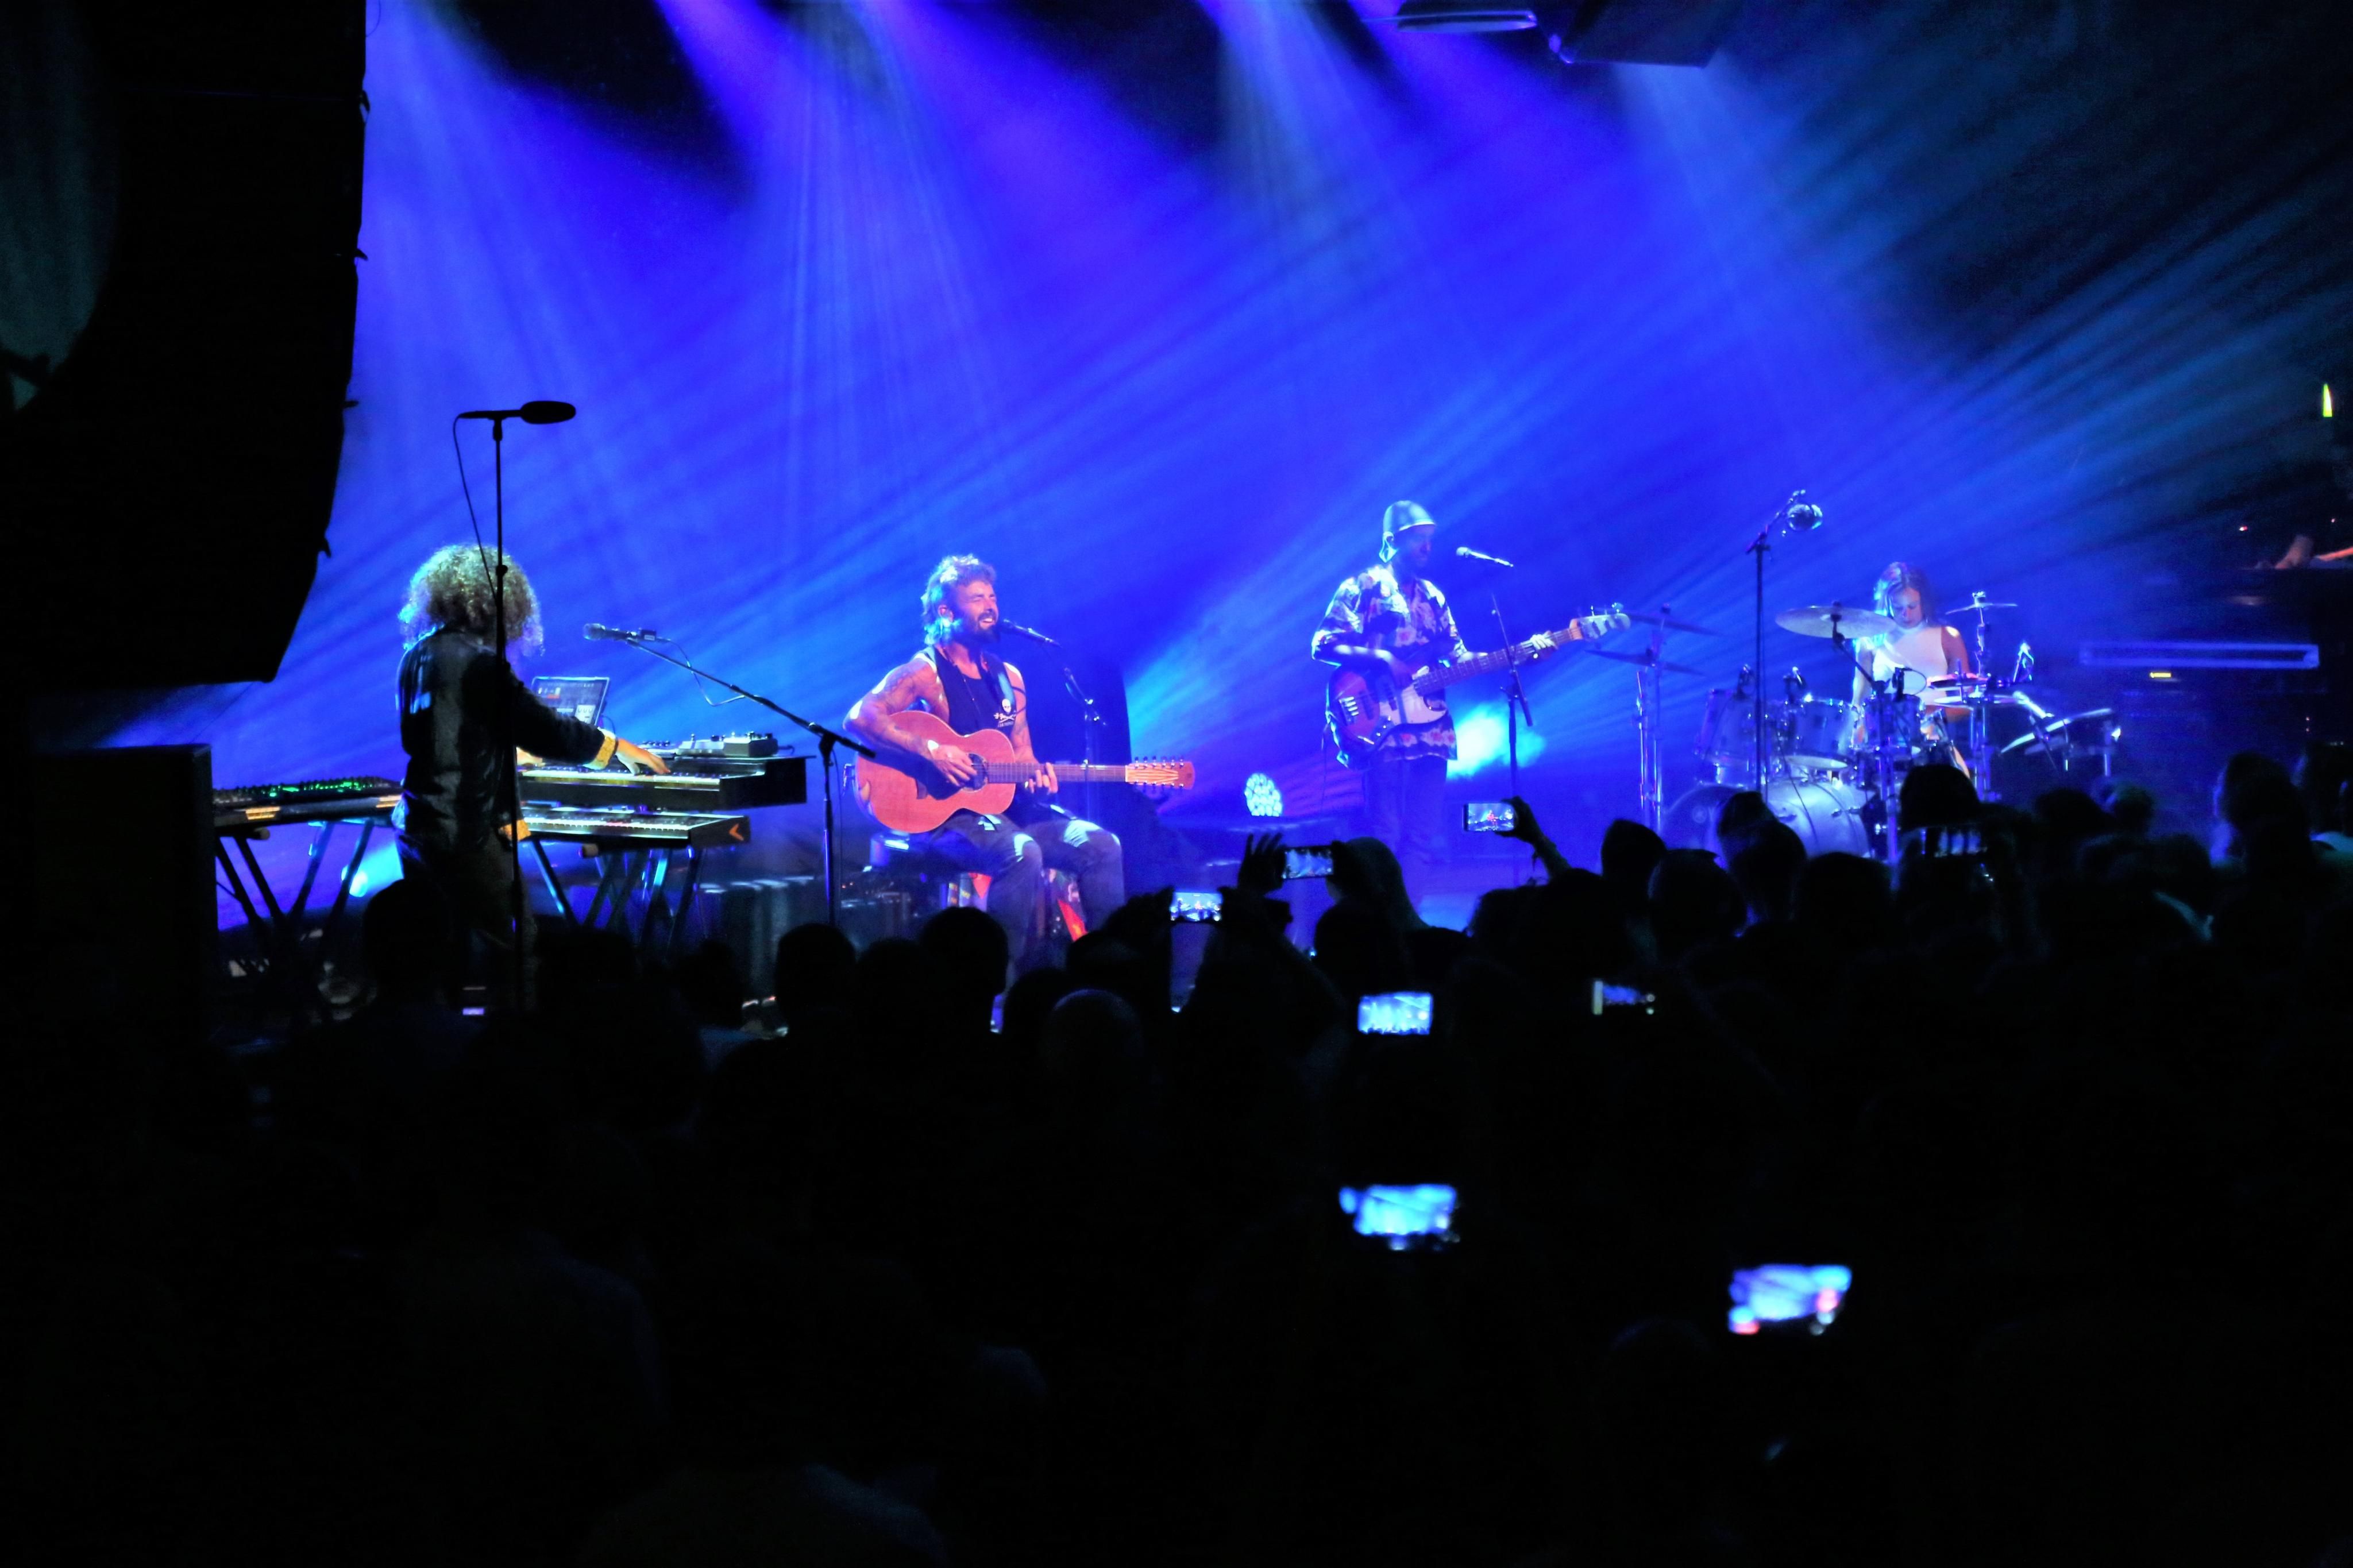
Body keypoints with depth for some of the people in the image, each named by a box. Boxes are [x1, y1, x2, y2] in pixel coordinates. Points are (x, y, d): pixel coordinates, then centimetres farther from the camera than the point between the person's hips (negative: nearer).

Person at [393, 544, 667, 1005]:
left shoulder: (418, 655, 10)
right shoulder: (478, 661, -15)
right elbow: (549, 733, -14)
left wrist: (512, 750, 39)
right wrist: (619, 748, 2)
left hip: (416, 828, 9)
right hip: (465, 834, -9)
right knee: (516, 950, -4)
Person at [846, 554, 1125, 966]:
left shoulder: (1008, 676, 16)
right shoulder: (926, 672, -6)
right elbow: (861, 716, -20)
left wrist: (1037, 775, -4)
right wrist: (931, 751, -27)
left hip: (1006, 804, 7)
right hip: (944, 813, -7)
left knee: (1100, 845, -11)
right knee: (1022, 854, -34)